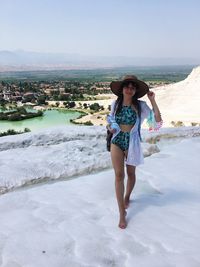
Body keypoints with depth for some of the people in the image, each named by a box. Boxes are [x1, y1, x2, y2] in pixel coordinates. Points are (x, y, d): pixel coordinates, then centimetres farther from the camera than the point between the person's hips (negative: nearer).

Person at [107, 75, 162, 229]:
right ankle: (122, 212, 3)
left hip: (132, 143, 0)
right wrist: (110, 126, -6)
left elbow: (157, 120, -15)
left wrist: (152, 100, -16)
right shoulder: (115, 104, -2)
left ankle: (127, 197, 46)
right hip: (117, 141, 1)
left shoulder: (141, 106, -8)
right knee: (119, 175, -4)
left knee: (131, 173, 16)